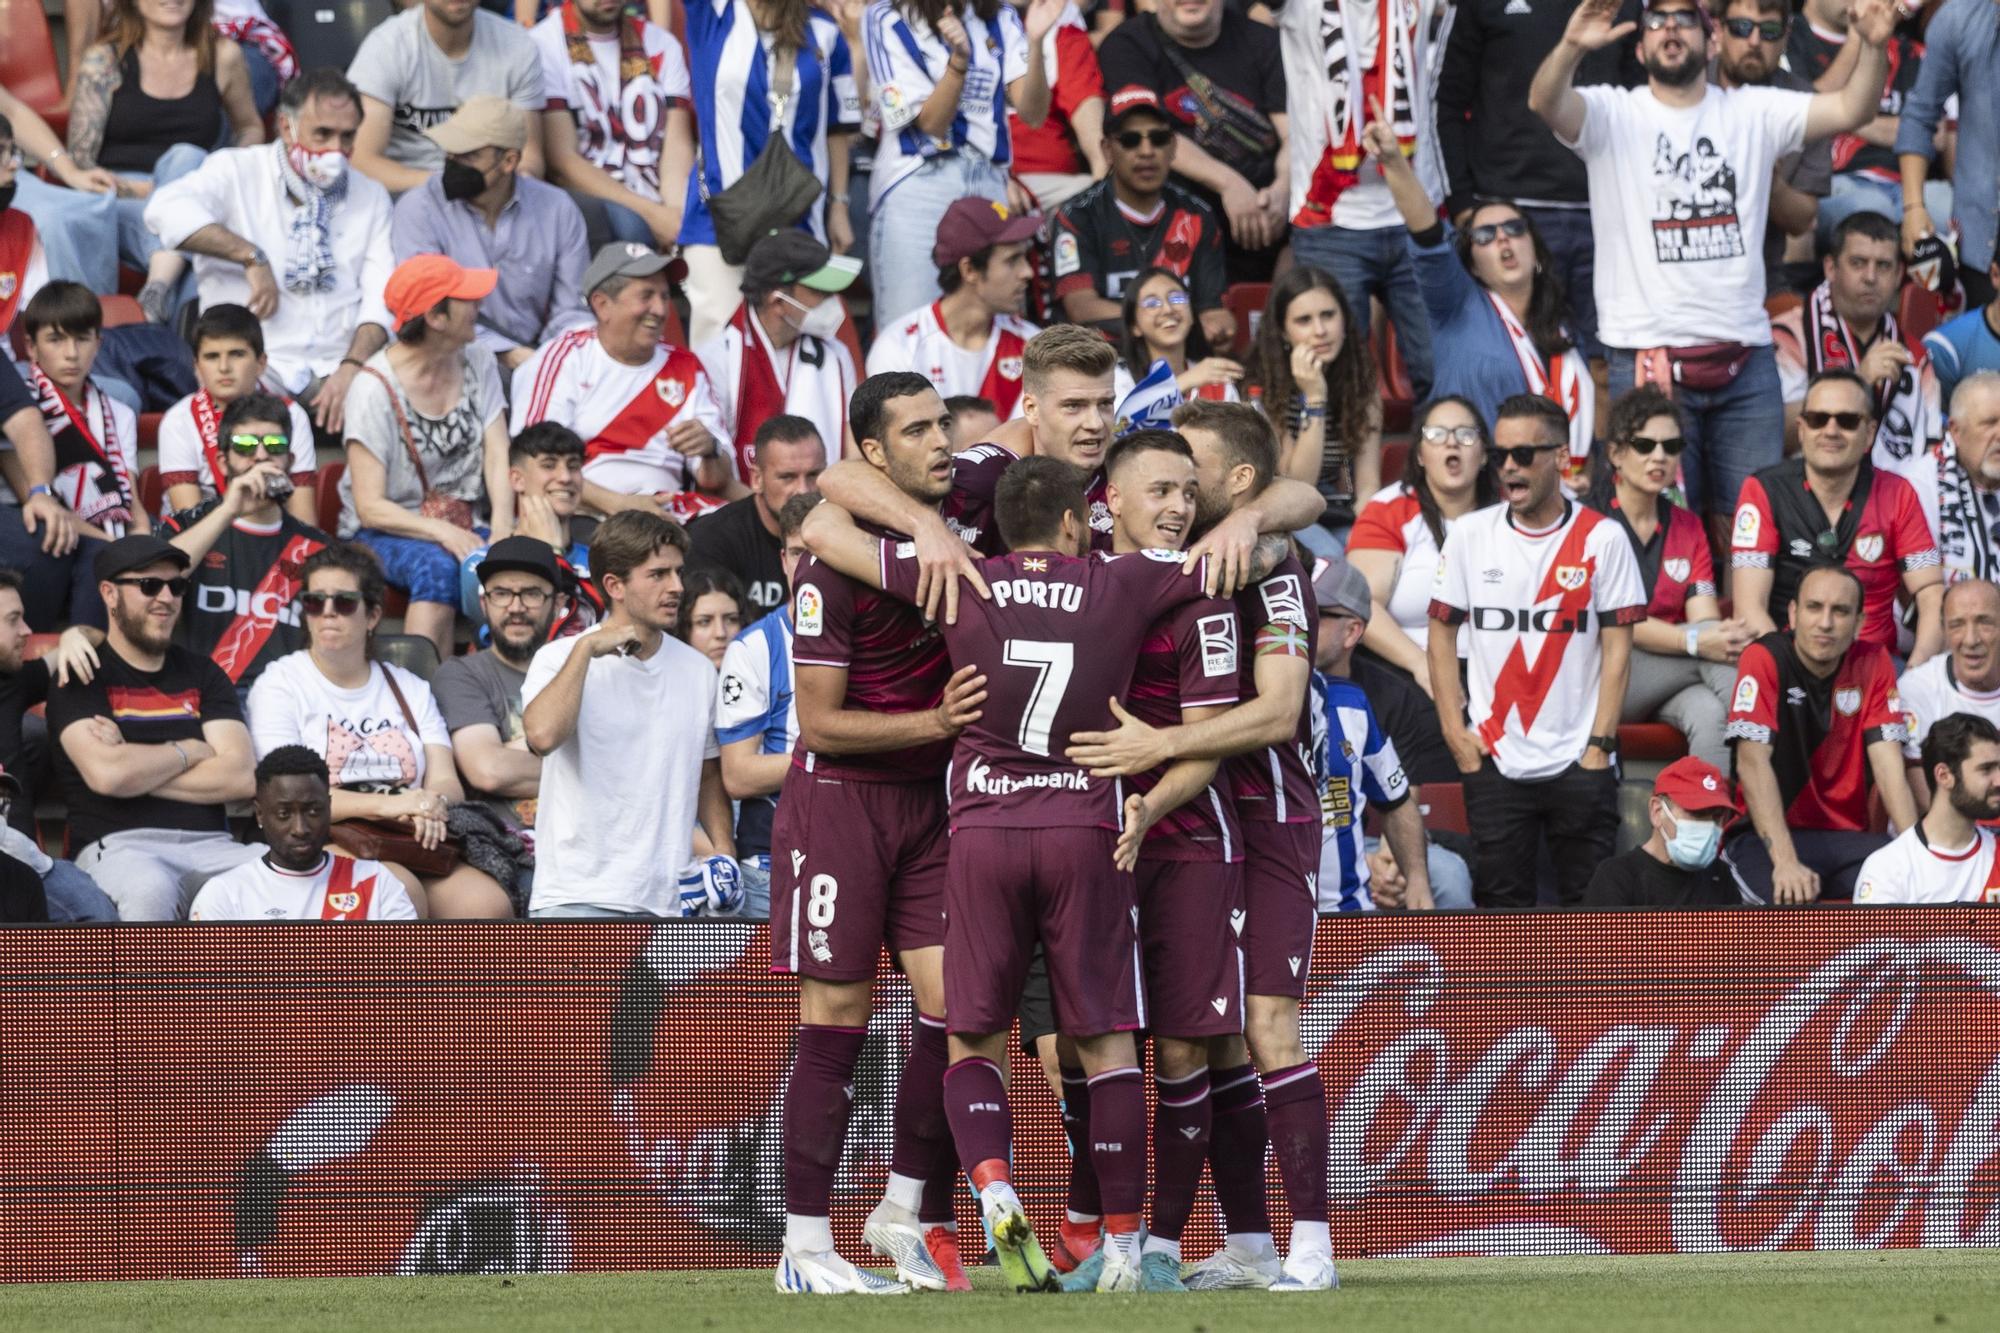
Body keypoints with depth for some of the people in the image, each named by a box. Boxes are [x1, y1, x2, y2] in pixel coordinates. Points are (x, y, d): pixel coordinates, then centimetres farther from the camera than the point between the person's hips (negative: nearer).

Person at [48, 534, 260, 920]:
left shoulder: (202, 675, 20)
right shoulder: (83, 678, 7)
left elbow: (240, 778, 6)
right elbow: (105, 773, -12)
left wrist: (136, 769, -3)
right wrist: (191, 751, 5)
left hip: (211, 845, 4)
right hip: (118, 845, -4)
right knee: (149, 889, -41)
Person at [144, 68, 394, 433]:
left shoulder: (370, 197, 19)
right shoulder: (239, 172, 8)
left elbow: (382, 294, 6)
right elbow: (166, 211, -11)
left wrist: (352, 368, -13)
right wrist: (251, 257, -14)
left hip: (335, 368, 3)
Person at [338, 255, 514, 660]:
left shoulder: (478, 363, 7)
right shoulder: (375, 388, -11)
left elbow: (498, 458, -2)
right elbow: (370, 507, -15)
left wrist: (503, 527, -22)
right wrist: (442, 533, -30)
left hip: (460, 529, 4)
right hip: (383, 533, -4)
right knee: (438, 566, -38)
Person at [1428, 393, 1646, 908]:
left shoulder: (1602, 538, -1)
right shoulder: (1471, 535, 5)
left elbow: (1617, 648, -1)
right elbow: (1442, 636, 9)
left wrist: (1599, 744, -7)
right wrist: (1456, 732, 0)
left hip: (1579, 763, -2)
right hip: (1494, 761, 2)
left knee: (1592, 904, -2)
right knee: (1502, 905, 2)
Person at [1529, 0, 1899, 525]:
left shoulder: (1753, 113, 10)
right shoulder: (1614, 115, 3)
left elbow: (1850, 109, 1)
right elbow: (1546, 103, -16)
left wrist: (1870, 44, -19)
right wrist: (1571, 46, -38)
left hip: (1745, 357, 3)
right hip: (1647, 357, -3)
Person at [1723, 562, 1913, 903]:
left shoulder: (1873, 663, 4)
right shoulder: (1765, 659, -9)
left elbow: (1888, 765, -2)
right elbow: (1753, 763, -18)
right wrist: (1786, 862, -30)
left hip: (1848, 837, 4)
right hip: (1766, 838, -4)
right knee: (1794, 897, -38)